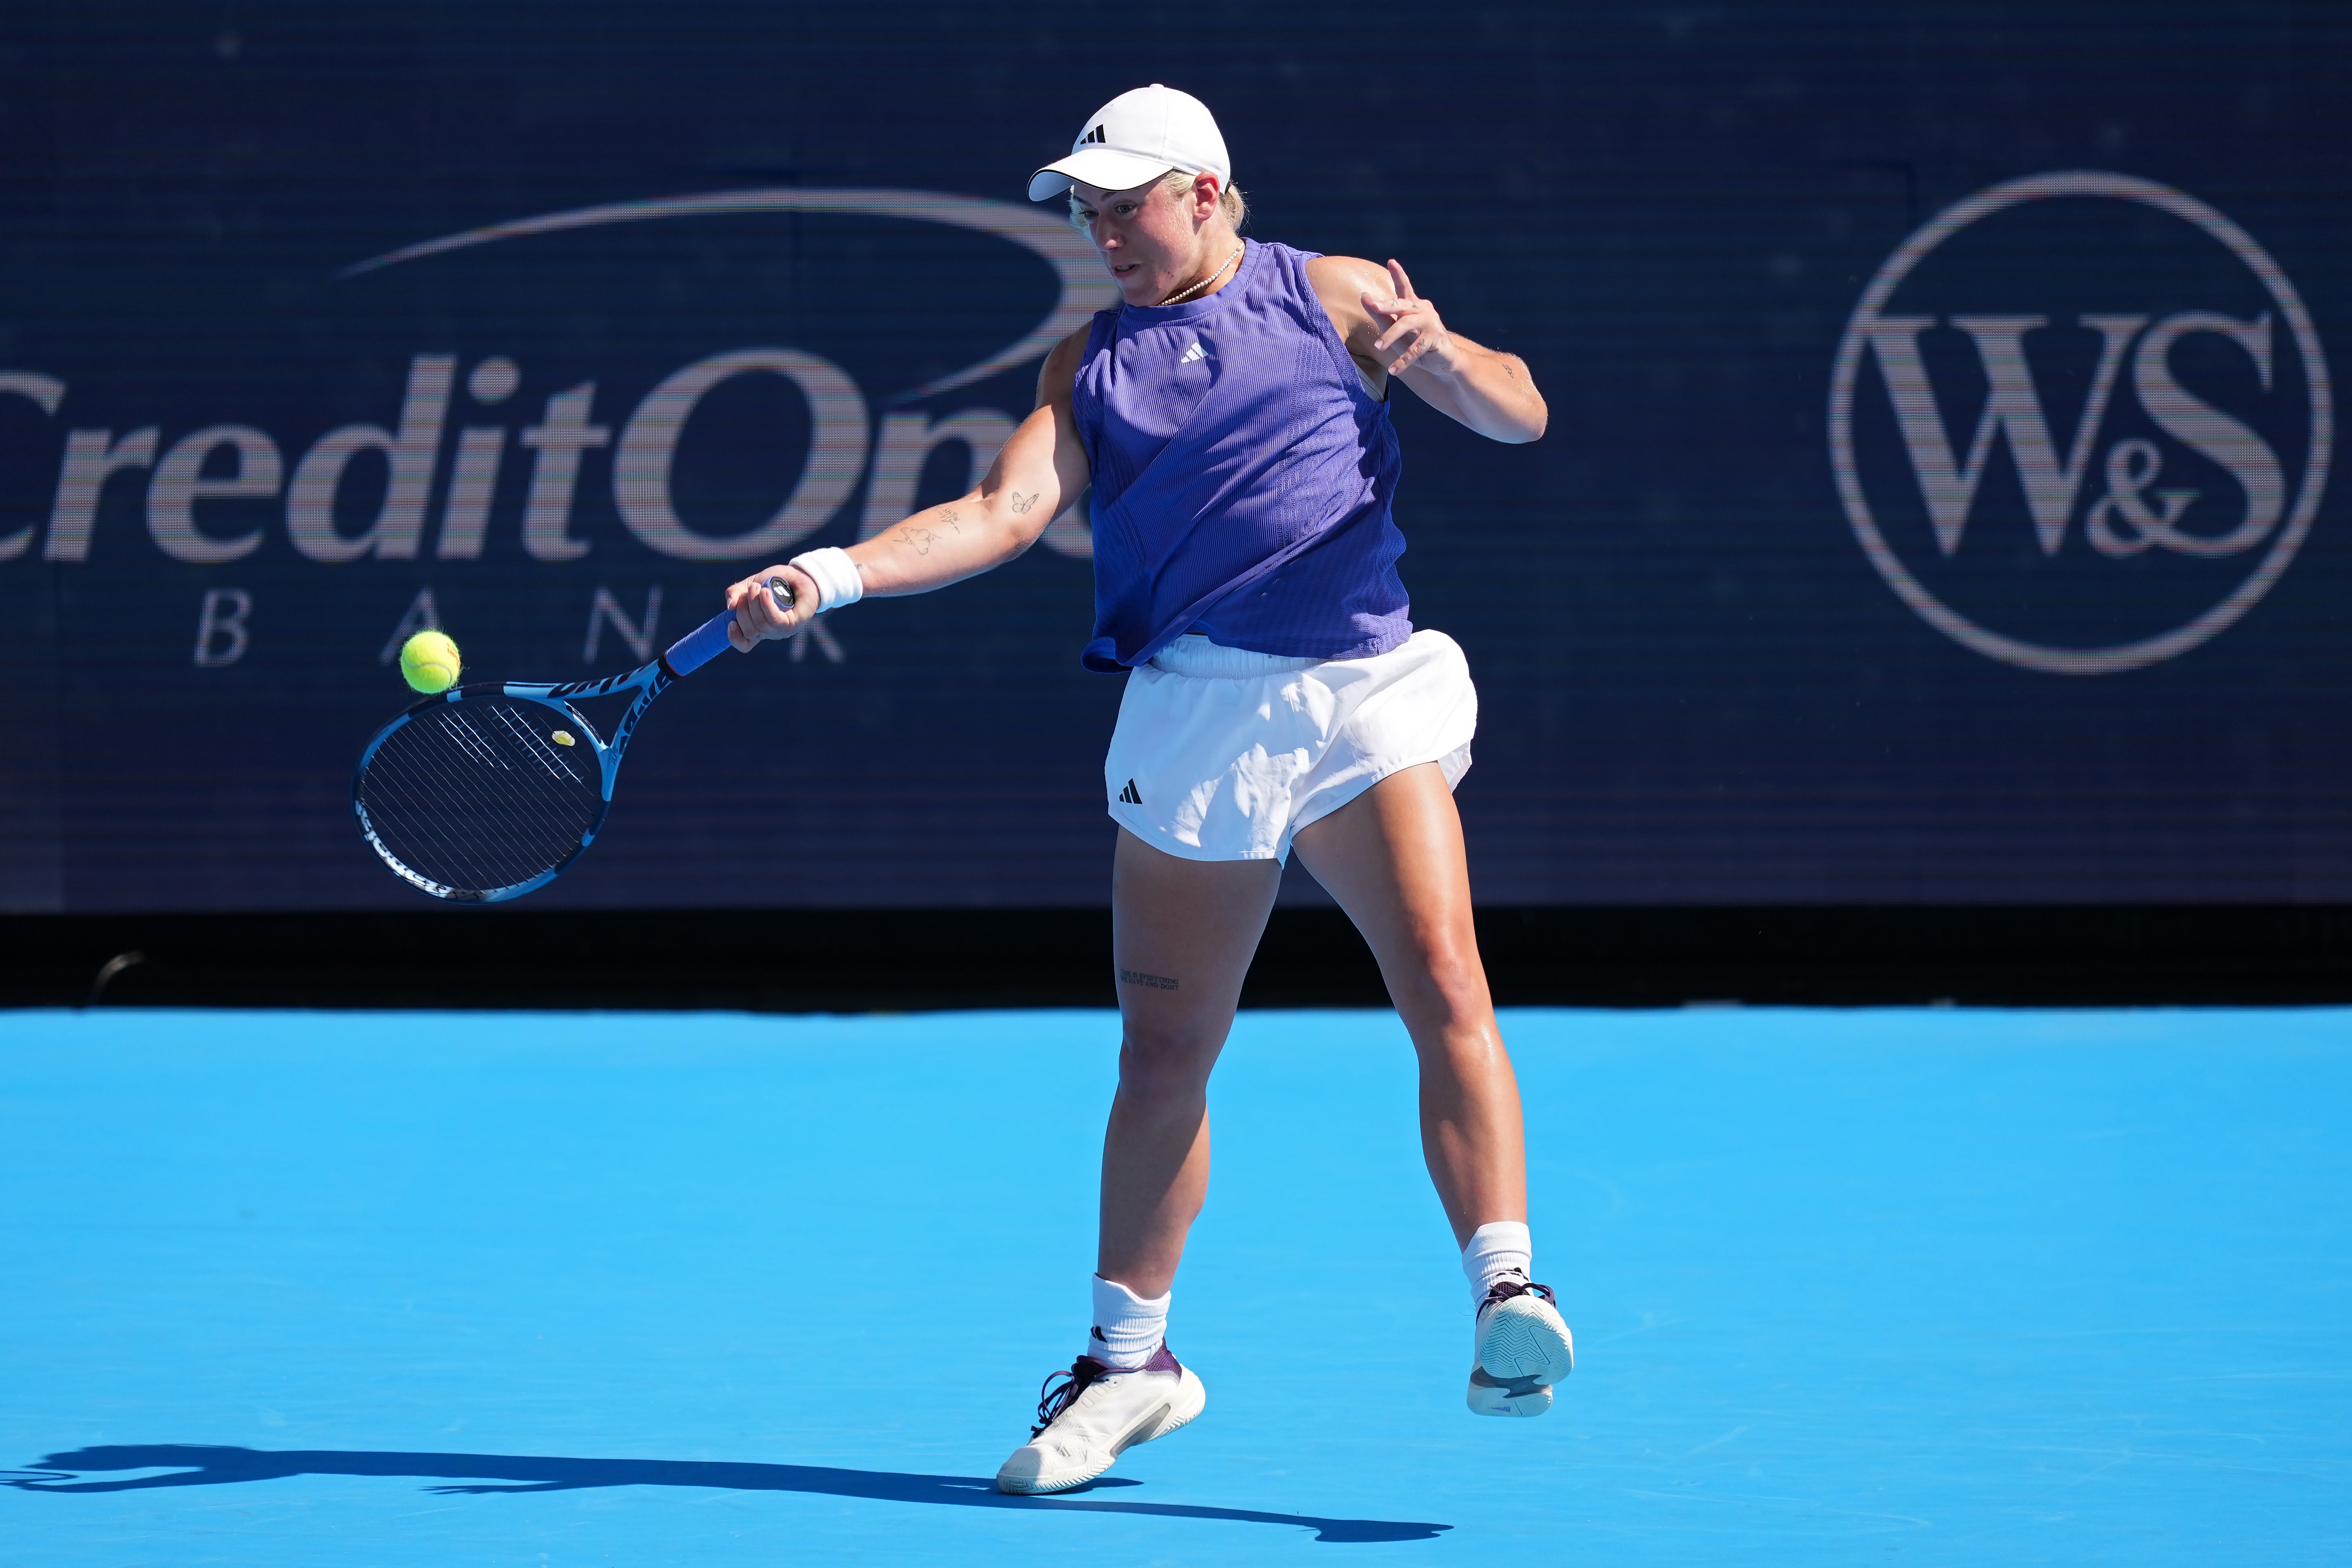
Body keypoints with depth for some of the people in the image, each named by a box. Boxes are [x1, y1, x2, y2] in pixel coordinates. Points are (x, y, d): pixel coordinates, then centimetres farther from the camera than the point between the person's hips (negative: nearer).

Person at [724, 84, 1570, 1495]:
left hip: (1364, 696, -2)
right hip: (1194, 712, 2)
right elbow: (1007, 512, 2)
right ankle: (1129, 1362, 23)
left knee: (1445, 986, -21)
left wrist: (1433, 349, -16)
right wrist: (830, 575, -12)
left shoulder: (1331, 299, 9)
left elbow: (1520, 414, 6)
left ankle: (1509, 1293, -24)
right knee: (1165, 1053, 9)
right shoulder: (1095, 360, 14)